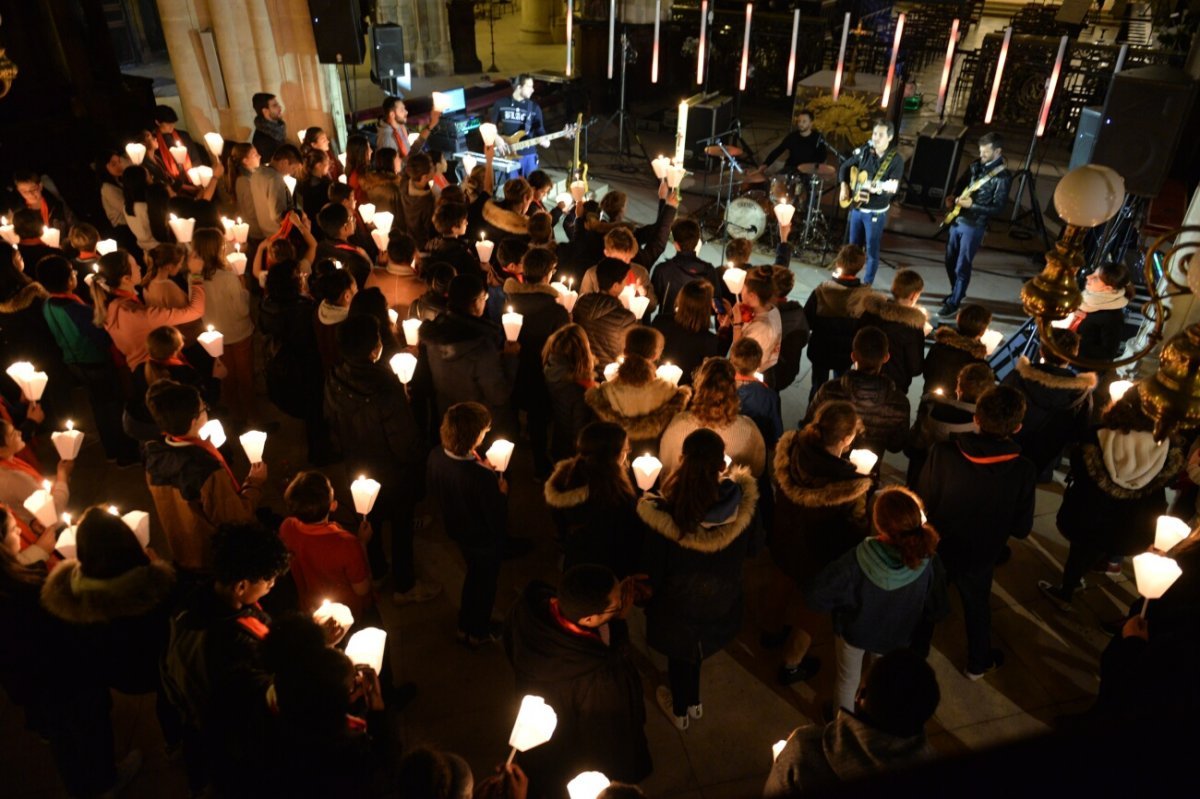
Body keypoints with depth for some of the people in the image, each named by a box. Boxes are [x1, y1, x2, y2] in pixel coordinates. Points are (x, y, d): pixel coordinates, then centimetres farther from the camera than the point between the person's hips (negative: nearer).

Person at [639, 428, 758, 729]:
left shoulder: (664, 515, -37)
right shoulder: (740, 500, -28)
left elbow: (653, 568, -19)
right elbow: (746, 549, -7)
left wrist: (648, 598, 2)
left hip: (679, 602, -3)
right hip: (722, 598, 3)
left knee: (679, 652, 27)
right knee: (695, 647, 32)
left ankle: (680, 710, 54)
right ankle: (693, 702, 58)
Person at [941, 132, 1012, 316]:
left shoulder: (1003, 176, -15)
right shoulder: (976, 165, 6)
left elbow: (997, 207, -17)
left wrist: (972, 205, -26)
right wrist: (952, 197, -1)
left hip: (974, 226, -7)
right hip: (957, 220, 7)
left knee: (962, 266, -2)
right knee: (950, 261, 17)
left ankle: (953, 304, 10)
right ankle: (956, 292, 39)